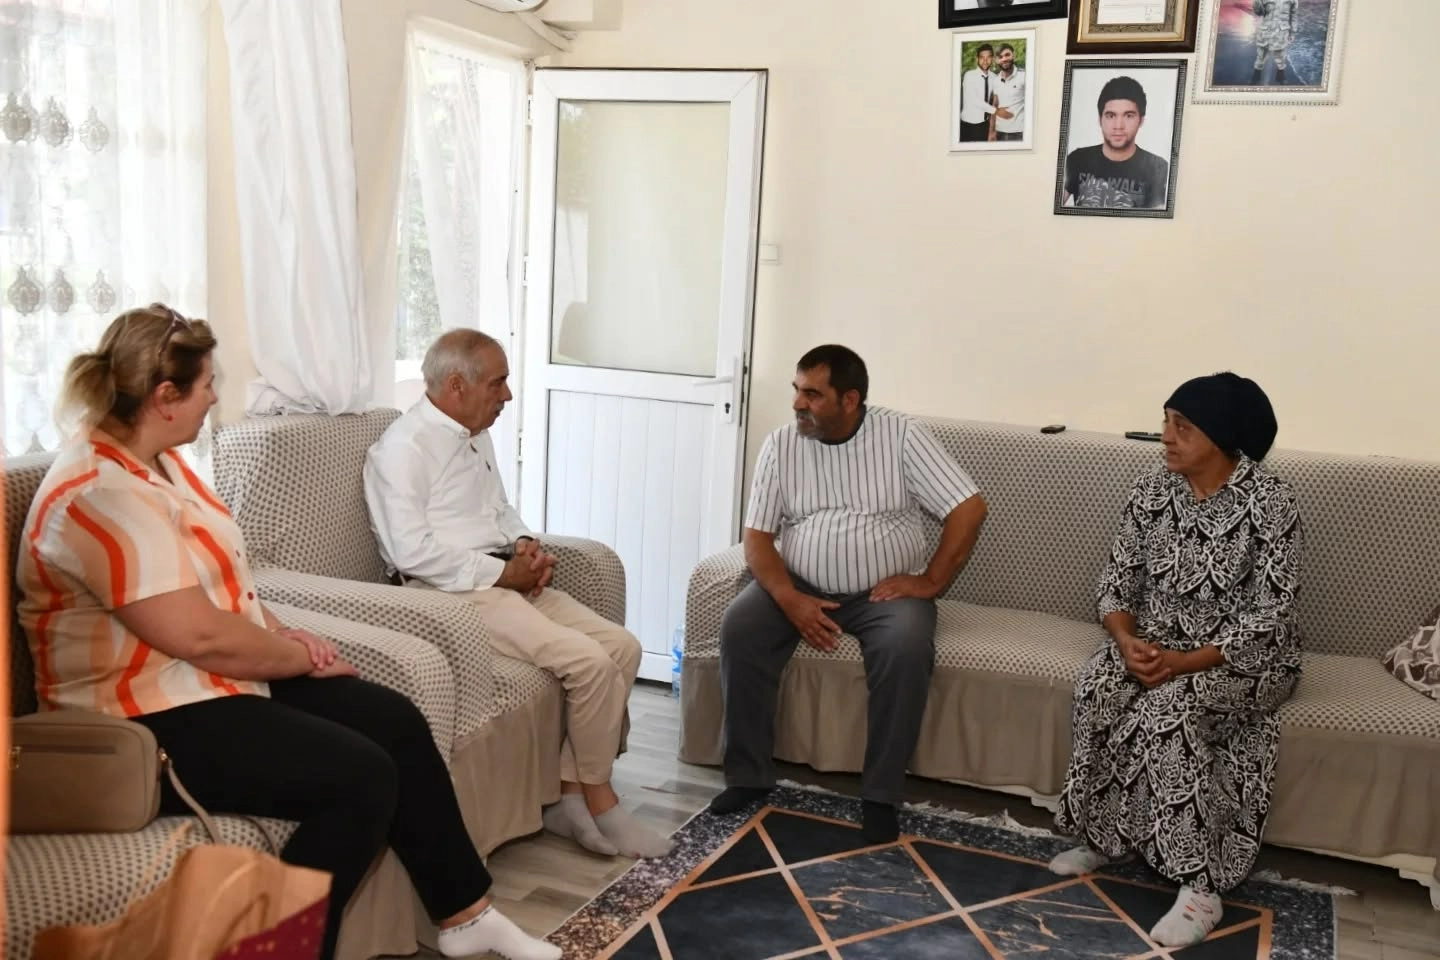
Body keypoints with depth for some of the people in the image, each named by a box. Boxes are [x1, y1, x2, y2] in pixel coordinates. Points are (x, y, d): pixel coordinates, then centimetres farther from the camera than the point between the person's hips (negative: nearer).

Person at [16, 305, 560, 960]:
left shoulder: (155, 460, 9)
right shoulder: (102, 495, -23)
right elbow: (199, 636, -26)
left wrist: (285, 636, 1)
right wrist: (300, 656, -11)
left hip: (212, 682, 10)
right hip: (150, 725, -10)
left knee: (395, 722, 3)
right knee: (361, 777, -20)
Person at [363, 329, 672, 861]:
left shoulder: (477, 436, 17)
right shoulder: (404, 447, -12)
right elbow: (410, 551, -20)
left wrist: (526, 544, 4)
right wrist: (501, 573, -16)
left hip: (508, 580, 9)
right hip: (460, 593, -9)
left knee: (621, 646, -7)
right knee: (590, 662, -23)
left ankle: (568, 793, -4)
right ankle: (597, 796, -1)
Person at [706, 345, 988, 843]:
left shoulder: (901, 435, -6)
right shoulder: (781, 444, 0)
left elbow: (969, 509, -7)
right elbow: (757, 536, -3)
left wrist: (930, 582, -13)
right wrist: (789, 599, -19)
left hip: (884, 591, -2)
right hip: (801, 586, 2)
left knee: (907, 646, -33)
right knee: (739, 627, -25)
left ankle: (881, 793, -19)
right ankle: (749, 774, -12)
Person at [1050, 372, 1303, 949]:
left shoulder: (1269, 503, -16)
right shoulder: (1151, 494, -1)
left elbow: (1269, 615, -18)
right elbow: (1117, 583, 2)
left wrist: (1186, 663, -28)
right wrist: (1127, 641, -19)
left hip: (1246, 657, -4)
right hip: (1156, 641, 5)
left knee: (1171, 709, -33)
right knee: (1097, 689, -25)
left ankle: (1201, 887, -23)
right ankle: (1103, 835, -8)